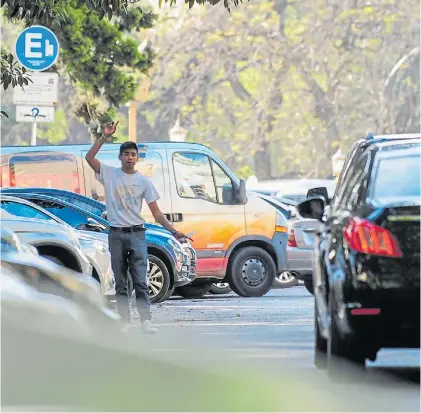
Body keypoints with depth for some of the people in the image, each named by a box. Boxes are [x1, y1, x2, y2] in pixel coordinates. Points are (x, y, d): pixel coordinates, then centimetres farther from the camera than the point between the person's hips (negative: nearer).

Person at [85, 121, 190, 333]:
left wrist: (173, 231, -8)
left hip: (136, 234, -1)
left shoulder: (143, 181, 4)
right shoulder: (110, 174, 4)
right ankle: (124, 321, 8)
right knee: (120, 282, 5)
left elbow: (156, 212, 3)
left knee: (140, 281, -8)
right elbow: (89, 157, -8)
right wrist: (105, 137, -15)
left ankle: (145, 320, -12)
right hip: (116, 234, 1)